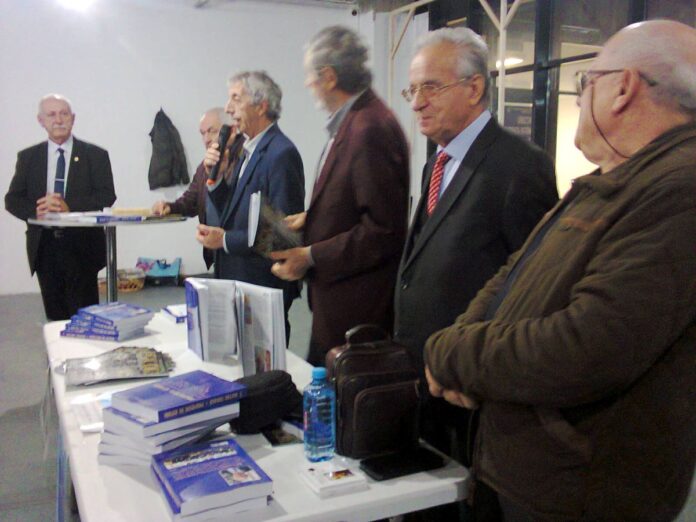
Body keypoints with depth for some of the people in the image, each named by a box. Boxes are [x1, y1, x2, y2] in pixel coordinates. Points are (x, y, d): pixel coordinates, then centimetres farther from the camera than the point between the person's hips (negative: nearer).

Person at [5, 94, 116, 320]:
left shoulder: (95, 155, 4)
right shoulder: (27, 157, 12)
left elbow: (107, 197, -5)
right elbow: (12, 199, 8)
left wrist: (70, 206, -19)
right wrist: (35, 210, -14)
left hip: (82, 246, -3)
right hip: (44, 247, 3)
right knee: (55, 316, 8)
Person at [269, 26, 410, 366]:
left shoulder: (371, 129, -20)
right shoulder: (351, 123, 9)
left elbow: (384, 229, -22)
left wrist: (311, 257, -17)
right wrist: (311, 218, 10)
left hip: (356, 309, -9)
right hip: (335, 293, 9)